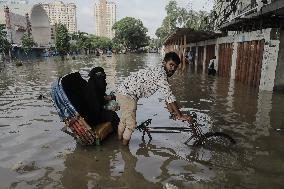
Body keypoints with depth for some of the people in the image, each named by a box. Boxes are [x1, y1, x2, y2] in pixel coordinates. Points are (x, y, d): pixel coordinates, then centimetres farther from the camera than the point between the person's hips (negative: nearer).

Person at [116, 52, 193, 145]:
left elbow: (166, 93, 15)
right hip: (127, 94, -10)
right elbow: (169, 95, -26)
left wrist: (172, 111, 15)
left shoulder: (162, 73, 8)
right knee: (131, 124, 0)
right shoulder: (160, 73, -22)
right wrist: (180, 116, -22)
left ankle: (120, 138, 47)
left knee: (125, 118, 26)